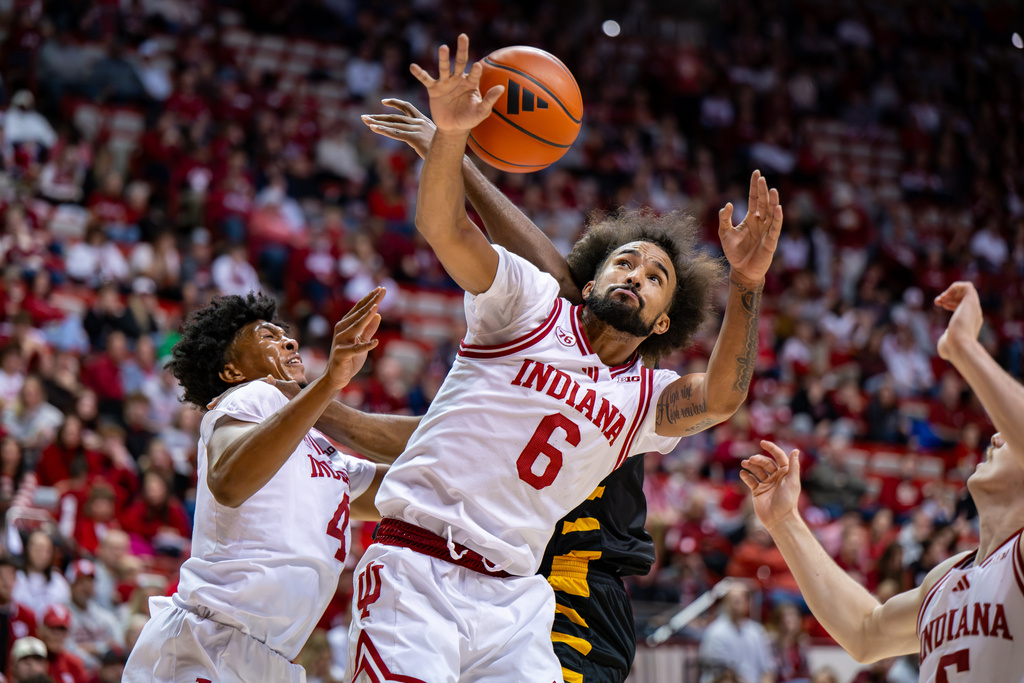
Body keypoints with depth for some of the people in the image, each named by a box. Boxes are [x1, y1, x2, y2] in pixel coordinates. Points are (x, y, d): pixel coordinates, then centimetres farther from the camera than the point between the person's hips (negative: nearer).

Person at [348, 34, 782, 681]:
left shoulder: (645, 397, 16)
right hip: (417, 571, -4)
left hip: (513, 601, 4)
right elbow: (443, 225, -6)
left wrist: (747, 286, -20)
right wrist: (451, 134, -26)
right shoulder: (532, 301, 8)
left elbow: (720, 396, -5)